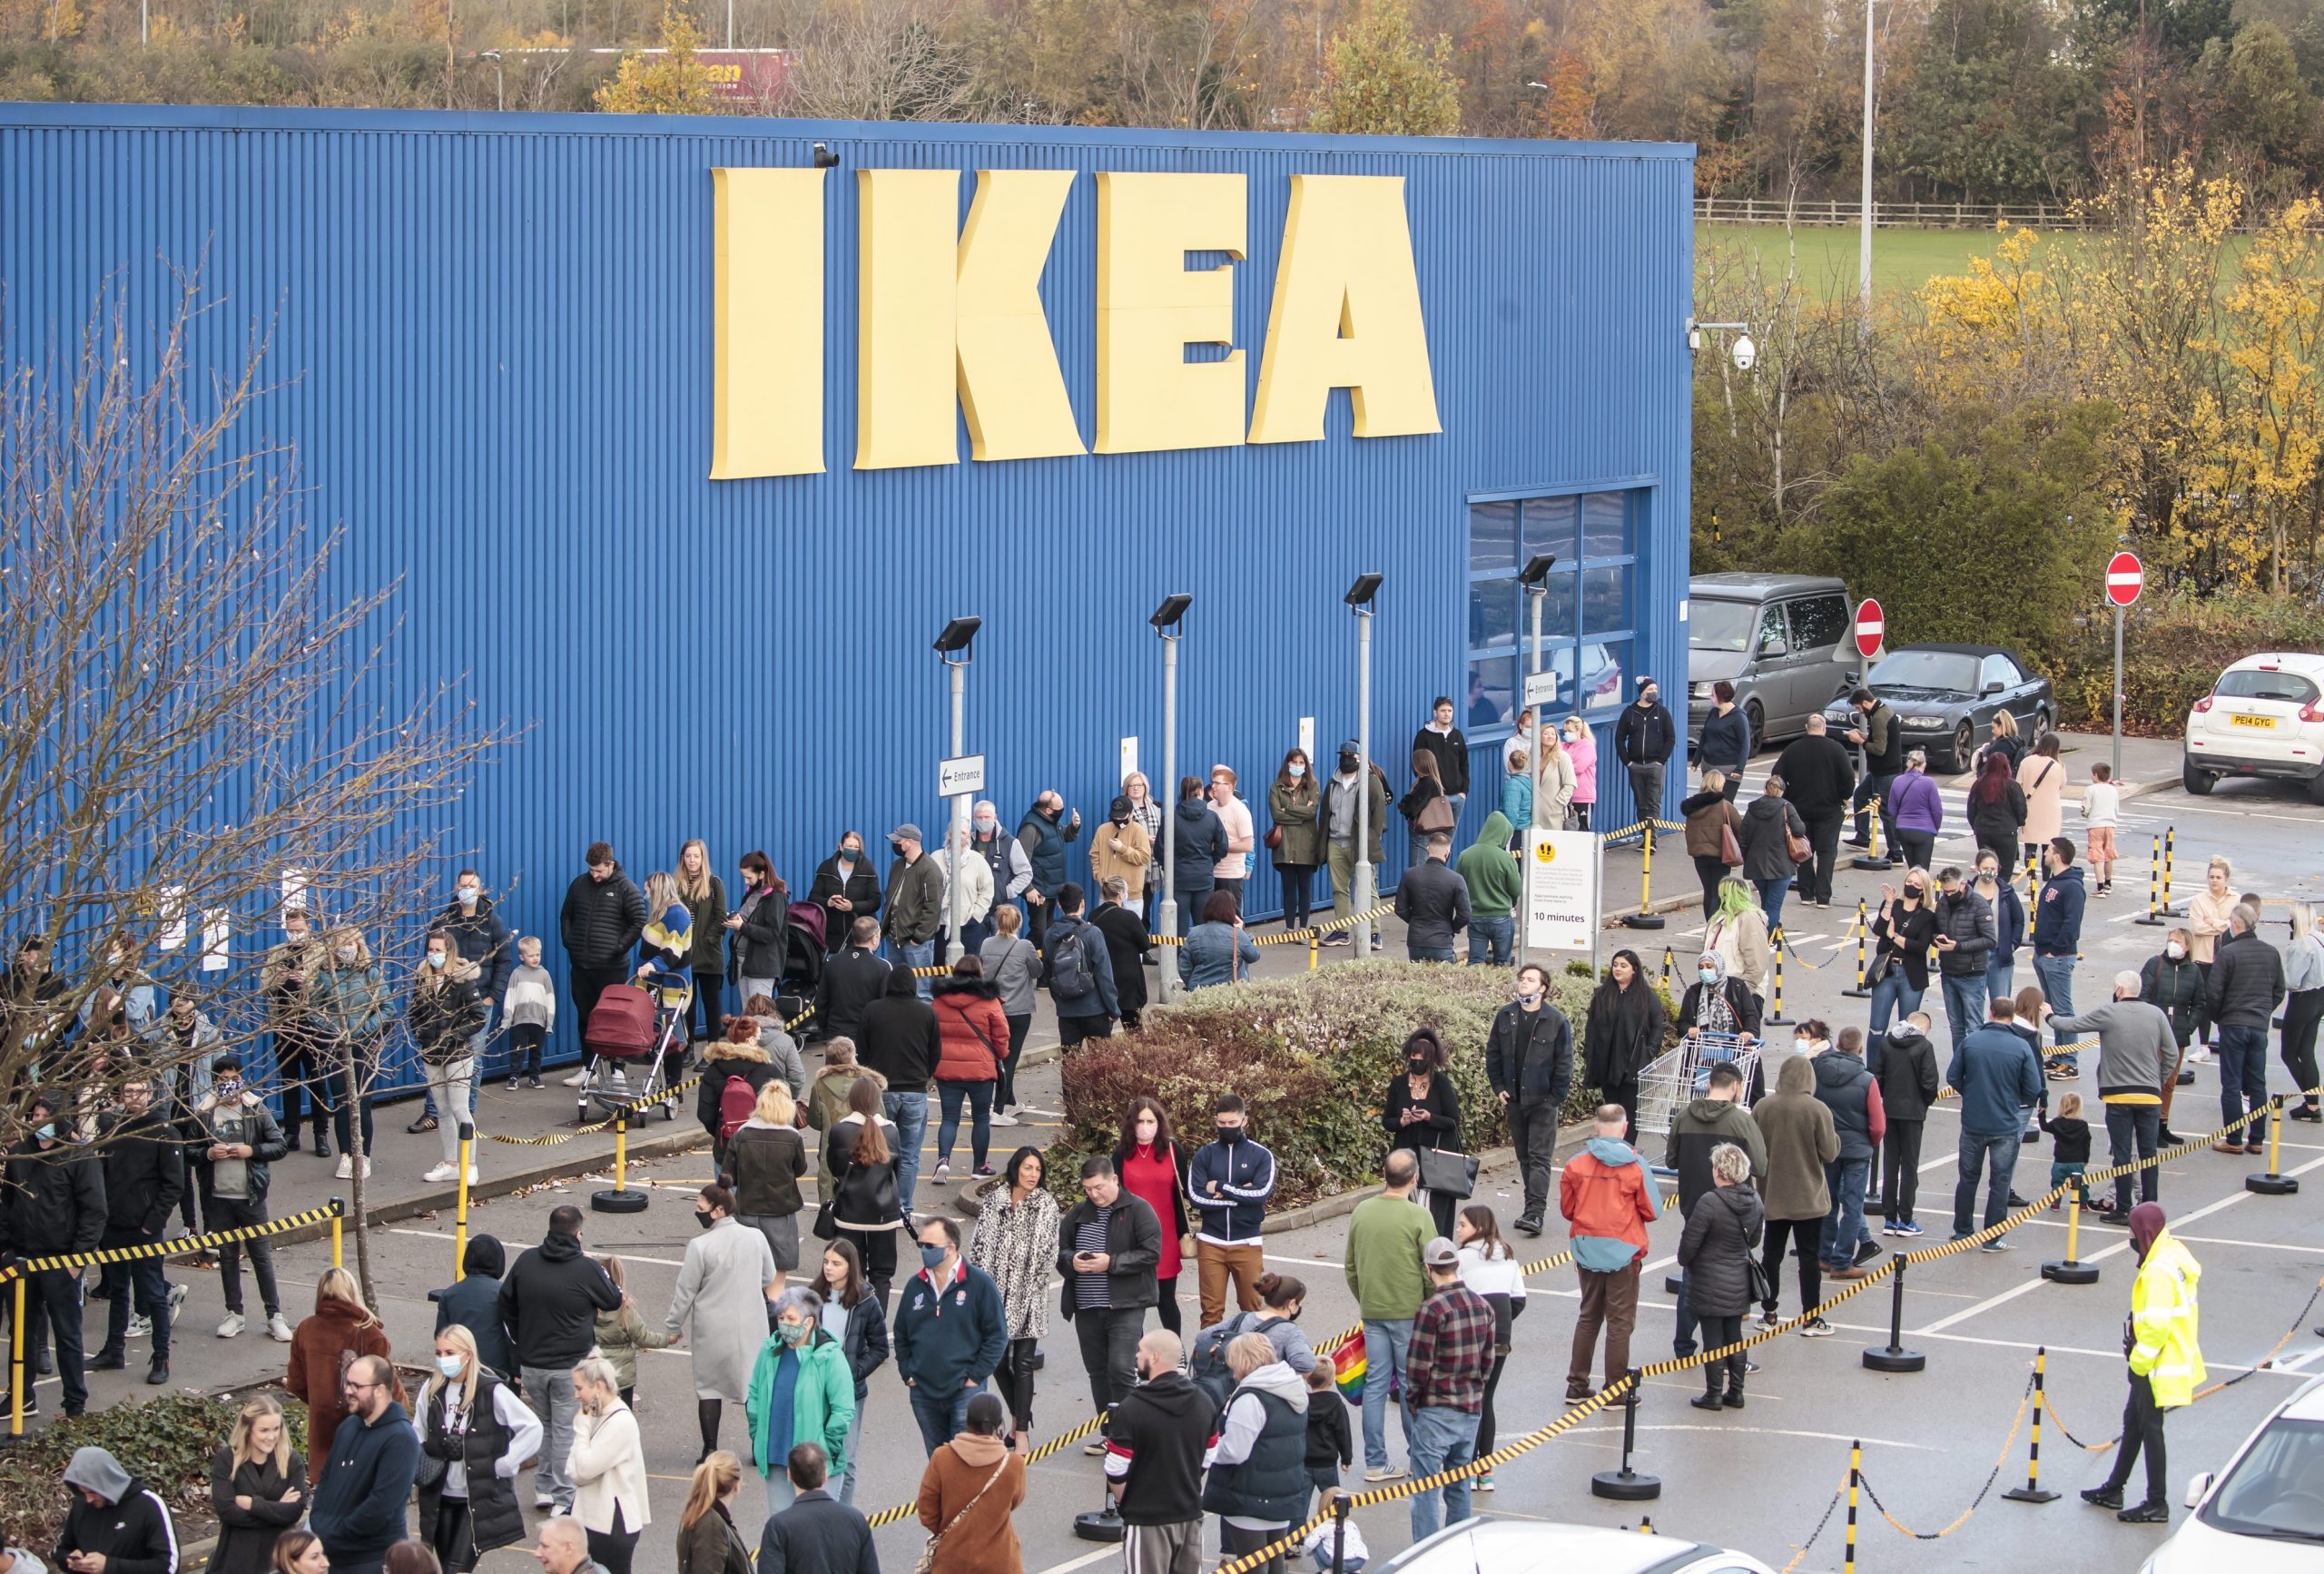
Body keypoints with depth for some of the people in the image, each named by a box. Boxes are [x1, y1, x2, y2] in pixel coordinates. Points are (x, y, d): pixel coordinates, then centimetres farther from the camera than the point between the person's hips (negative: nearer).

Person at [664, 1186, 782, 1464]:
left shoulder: (700, 1246, -17)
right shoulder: (756, 1238, -5)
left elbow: (685, 1292, -9)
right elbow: (770, 1279, 9)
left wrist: (673, 1326, 4)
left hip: (714, 1330, -3)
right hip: (752, 1326, 3)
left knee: (709, 1387, 10)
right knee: (755, 1385, 15)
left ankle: (710, 1450, 11)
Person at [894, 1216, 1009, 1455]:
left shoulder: (979, 1283, -6)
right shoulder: (915, 1285, 8)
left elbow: (997, 1335, -5)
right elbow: (900, 1334, 19)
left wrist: (975, 1376, -9)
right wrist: (907, 1373, 8)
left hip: (965, 1391, -5)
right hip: (923, 1393, 5)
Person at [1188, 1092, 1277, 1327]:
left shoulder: (1261, 1155, 1)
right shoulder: (1204, 1155, 3)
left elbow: (1262, 1193, -14)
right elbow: (1196, 1197, -9)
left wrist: (1221, 1188, -11)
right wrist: (1240, 1196, -11)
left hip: (1247, 1243, -1)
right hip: (1211, 1243, 1)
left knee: (1252, 1308, 4)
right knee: (1211, 1311, 2)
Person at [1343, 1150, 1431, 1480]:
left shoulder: (1361, 1212, 1)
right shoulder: (1419, 1217, -14)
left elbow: (1351, 1268, 9)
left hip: (1372, 1312, 4)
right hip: (1410, 1313, -4)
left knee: (1375, 1384, 7)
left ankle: (1375, 1462, 9)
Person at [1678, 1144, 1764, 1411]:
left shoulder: (1709, 1203, -23)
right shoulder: (1754, 1201, -3)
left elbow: (1690, 1241, -17)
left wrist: (1684, 1261, 4)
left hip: (1710, 1284, -6)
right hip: (1740, 1284, 6)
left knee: (1713, 1339, 4)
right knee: (1734, 1336, 15)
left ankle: (1714, 1394, 10)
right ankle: (1735, 1392, 21)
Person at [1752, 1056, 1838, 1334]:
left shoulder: (1762, 1107, -6)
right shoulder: (1817, 1110, -16)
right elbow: (1830, 1153, -13)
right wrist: (1834, 1136, 6)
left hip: (1772, 1195, 3)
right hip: (1809, 1197, -3)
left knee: (1771, 1254, 15)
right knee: (1809, 1256, 4)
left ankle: (1768, 1313, 20)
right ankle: (1810, 1320, 6)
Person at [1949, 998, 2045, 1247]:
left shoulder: (1970, 1042, -7)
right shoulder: (2021, 1047, -12)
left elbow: (1952, 1077, -2)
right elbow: (2034, 1088, -9)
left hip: (1972, 1123, 2)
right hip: (2006, 1125, -2)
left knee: (1968, 1178, 17)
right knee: (2000, 1183, 8)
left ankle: (1961, 1230, 26)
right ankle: (1992, 1239, 10)